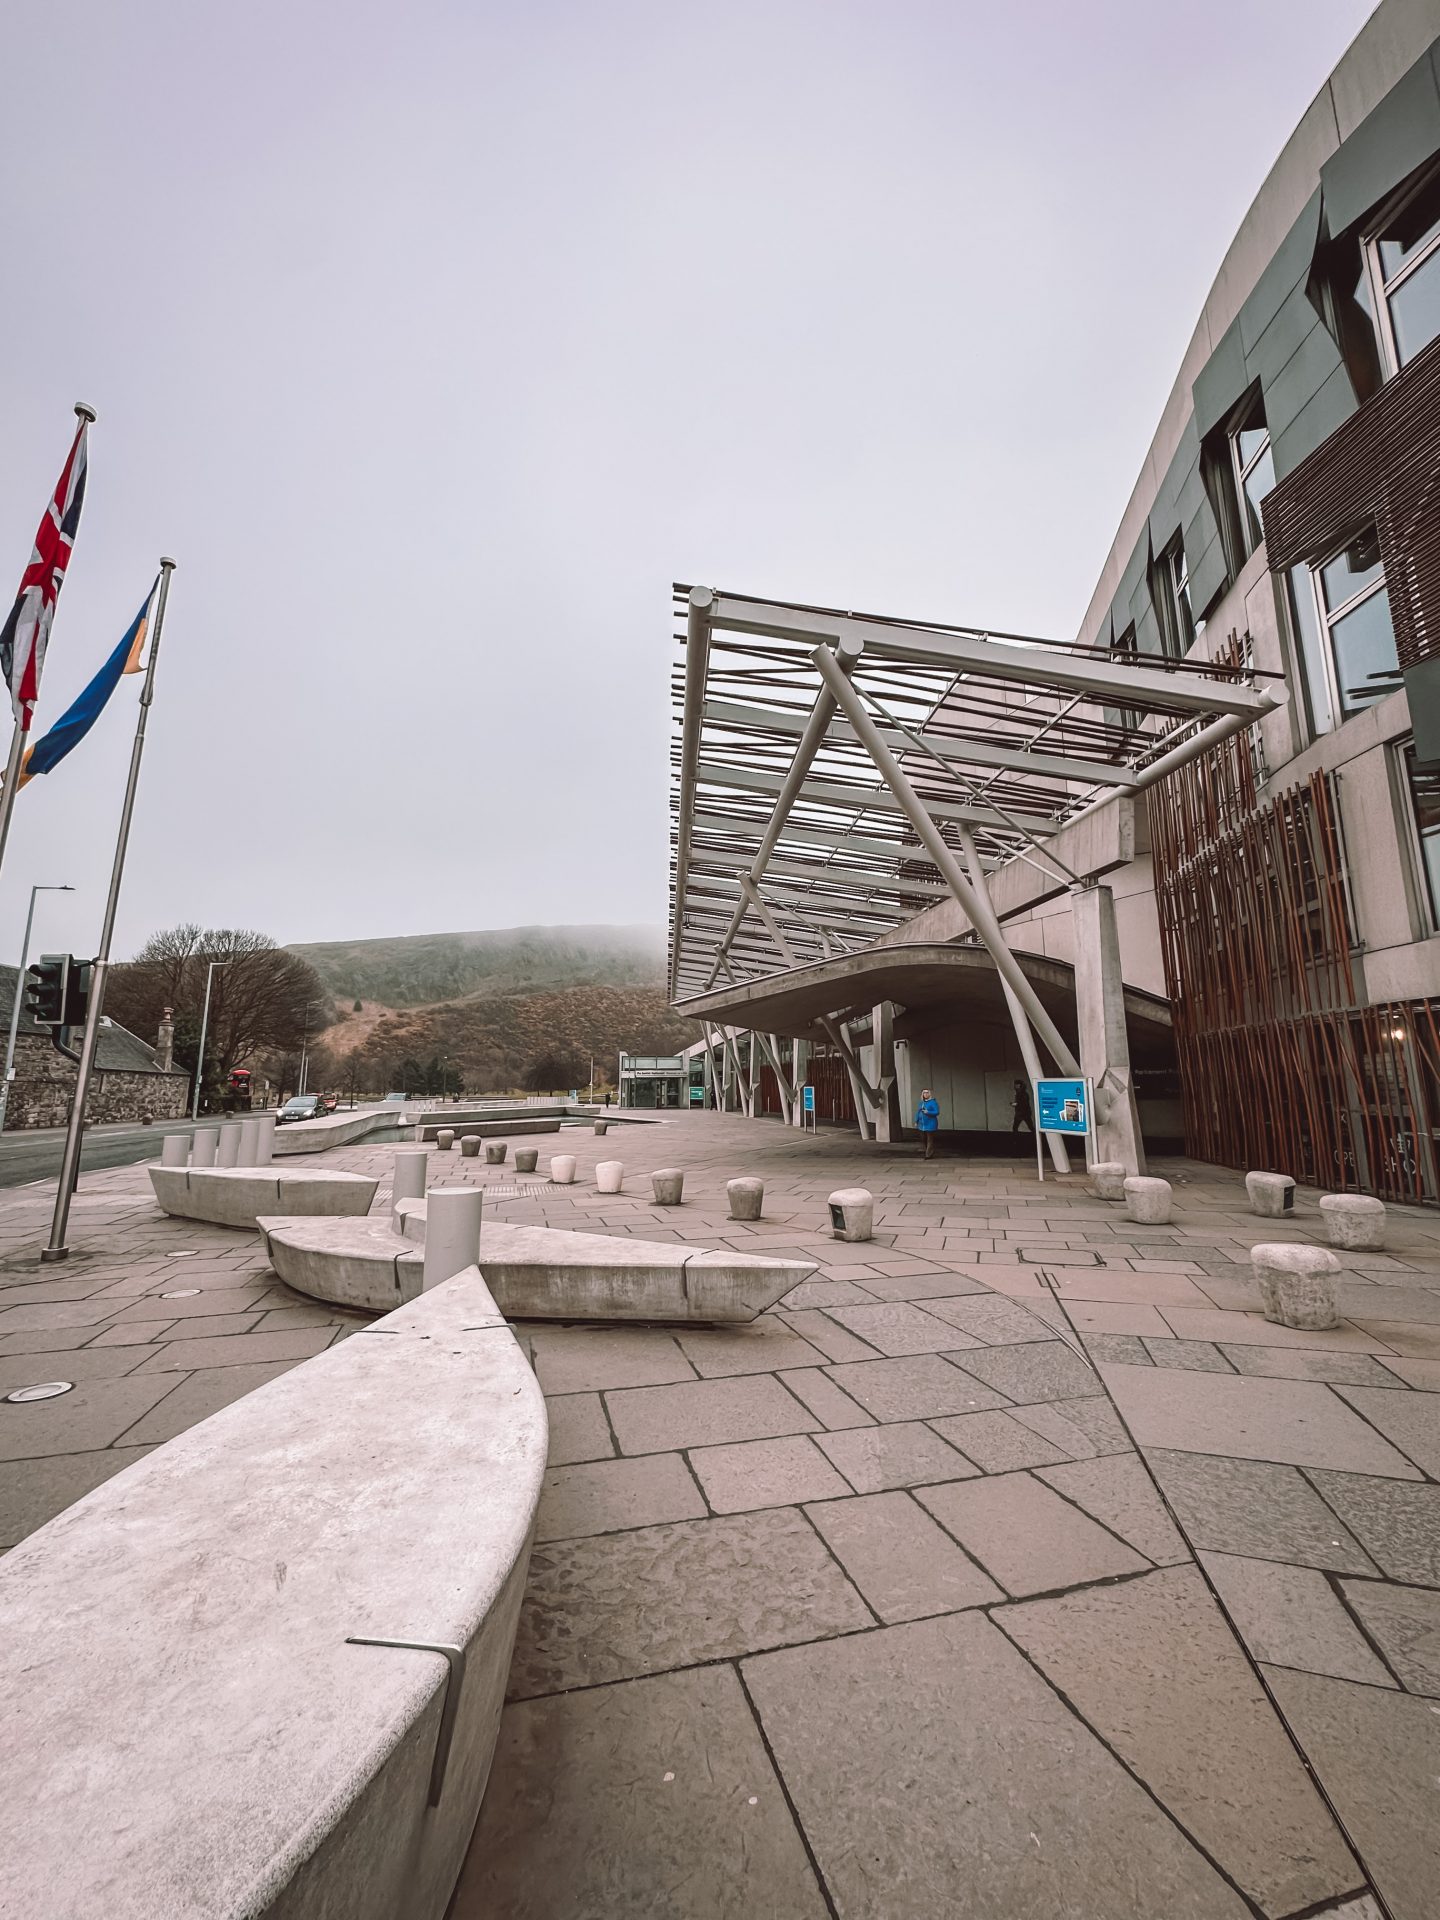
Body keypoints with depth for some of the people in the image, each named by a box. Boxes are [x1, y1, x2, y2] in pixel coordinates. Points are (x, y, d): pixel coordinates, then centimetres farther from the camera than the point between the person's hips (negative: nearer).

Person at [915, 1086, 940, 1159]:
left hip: (930, 1125, -7)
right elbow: (918, 1112, 17)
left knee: (930, 1140, -6)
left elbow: (937, 1112, -13)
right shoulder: (921, 1102, 13)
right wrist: (916, 1121, 12)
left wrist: (928, 1112, -24)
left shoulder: (933, 1102, -7)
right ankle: (929, 1154, 19)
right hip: (922, 1125, 7)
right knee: (925, 1140, 9)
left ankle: (929, 1155, -5)